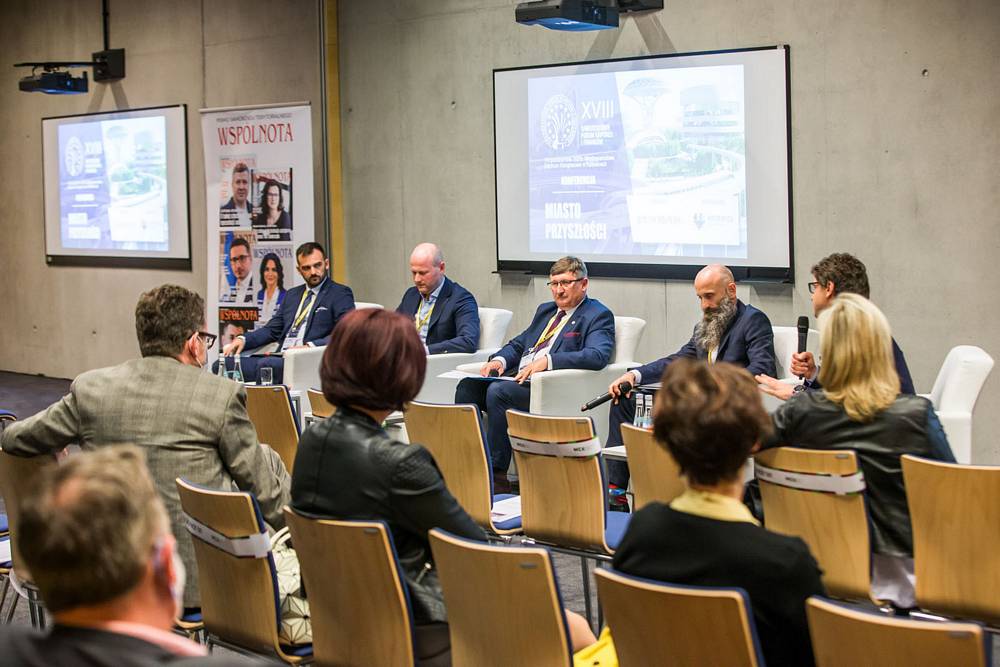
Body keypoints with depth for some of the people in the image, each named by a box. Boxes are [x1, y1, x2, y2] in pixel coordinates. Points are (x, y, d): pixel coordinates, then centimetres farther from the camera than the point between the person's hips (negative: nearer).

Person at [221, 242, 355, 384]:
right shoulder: (292, 294, 26)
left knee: (265, 364, -36)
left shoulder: (341, 294, 4)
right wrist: (243, 339, 4)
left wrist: (309, 346, -22)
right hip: (279, 357, 7)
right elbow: (272, 329, 24)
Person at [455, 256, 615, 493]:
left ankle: (497, 477, -25)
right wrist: (499, 360, 4)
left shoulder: (598, 316, 1)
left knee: (498, 391, -31)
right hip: (518, 378, 8)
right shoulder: (545, 310, 26)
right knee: (467, 385, -15)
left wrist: (547, 360, -25)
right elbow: (518, 344, 29)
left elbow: (598, 356, -17)